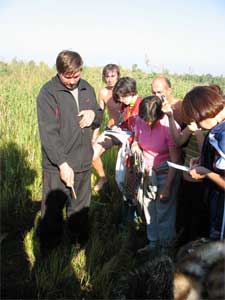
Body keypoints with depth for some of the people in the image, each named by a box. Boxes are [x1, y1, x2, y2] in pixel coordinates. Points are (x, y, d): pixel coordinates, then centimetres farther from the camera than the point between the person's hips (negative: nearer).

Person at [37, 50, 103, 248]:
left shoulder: (87, 89, 7)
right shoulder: (48, 93, -12)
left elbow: (99, 118, 19)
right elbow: (48, 133, -17)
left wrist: (94, 114, -6)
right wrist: (62, 163, -21)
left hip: (84, 162, 6)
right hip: (57, 165, -5)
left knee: (80, 207, 20)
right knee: (53, 209, 6)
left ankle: (79, 242, 40)